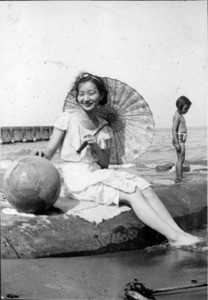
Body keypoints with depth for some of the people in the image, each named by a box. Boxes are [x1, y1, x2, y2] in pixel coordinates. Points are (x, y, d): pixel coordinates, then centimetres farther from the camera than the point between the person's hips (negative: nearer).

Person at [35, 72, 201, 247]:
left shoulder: (105, 129, 12)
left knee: (144, 186, -16)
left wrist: (96, 148, -9)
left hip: (99, 174, 6)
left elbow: (105, 165, 11)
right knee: (132, 193, -22)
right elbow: (49, 152, -2)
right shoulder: (67, 119, -2)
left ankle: (178, 232, -20)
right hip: (77, 181, -5)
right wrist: (40, 156, -26)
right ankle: (174, 236, -22)